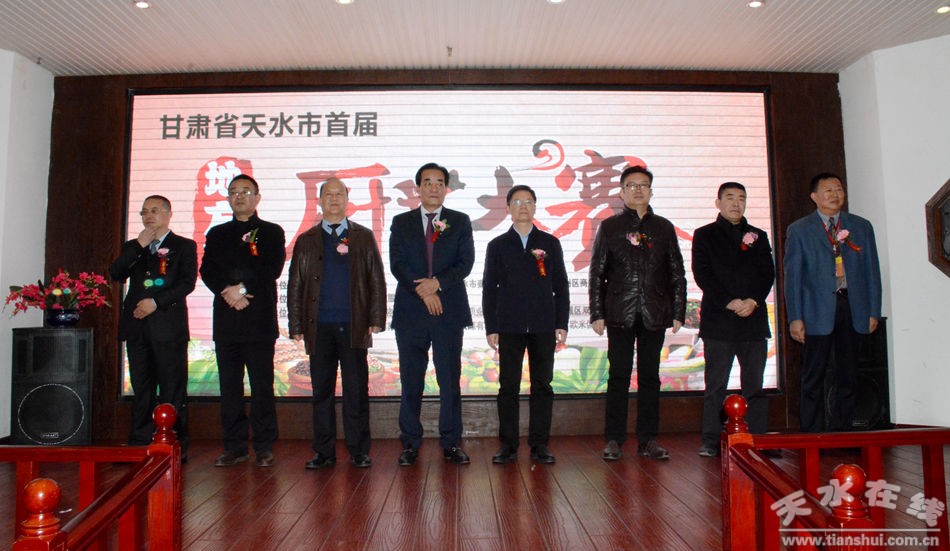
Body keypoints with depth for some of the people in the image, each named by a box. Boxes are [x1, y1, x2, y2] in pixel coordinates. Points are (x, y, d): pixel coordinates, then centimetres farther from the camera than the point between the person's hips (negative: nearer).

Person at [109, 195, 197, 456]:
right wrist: (138, 246, -2)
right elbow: (115, 274, 5)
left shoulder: (184, 246, 7)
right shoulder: (132, 247, 20)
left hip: (168, 326, -4)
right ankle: (140, 443, 14)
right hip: (137, 325, 5)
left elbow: (188, 282, -5)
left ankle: (176, 446, 2)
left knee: (172, 388, -3)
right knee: (141, 388, 8)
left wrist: (157, 301, -14)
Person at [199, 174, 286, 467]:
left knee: (262, 385, -2)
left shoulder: (271, 232, 9)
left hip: (260, 320, -3)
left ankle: (264, 447, 5)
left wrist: (242, 288, -12)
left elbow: (271, 269, -4)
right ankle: (234, 446, 13)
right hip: (226, 320, 3)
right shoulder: (217, 234, 19)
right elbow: (207, 271, 7)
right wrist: (228, 292, -10)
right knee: (229, 385, 5)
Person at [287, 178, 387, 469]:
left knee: (356, 391, 2)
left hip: (354, 326, -1)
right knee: (321, 391, 6)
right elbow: (295, 286, 11)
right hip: (319, 327, 1)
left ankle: (359, 451, 12)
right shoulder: (306, 241, 12)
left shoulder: (363, 237, 10)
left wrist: (376, 319, -2)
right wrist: (296, 325, 3)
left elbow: (377, 280, 7)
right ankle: (324, 451, 17)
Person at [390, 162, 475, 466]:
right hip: (410, 313, 0)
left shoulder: (460, 221, 10)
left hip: (449, 311, 0)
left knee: (450, 380, 3)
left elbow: (465, 262, 0)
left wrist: (438, 283, -14)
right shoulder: (401, 222, 10)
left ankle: (451, 443, 13)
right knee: (410, 381, 5)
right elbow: (397, 264, 0)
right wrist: (423, 292, -12)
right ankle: (410, 443, 15)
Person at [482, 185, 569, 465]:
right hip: (509, 327, 0)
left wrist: (562, 324, 0)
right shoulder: (498, 245, 9)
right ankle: (508, 445, 11)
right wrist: (491, 328, -1)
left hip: (543, 326, 1)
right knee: (508, 387, 2)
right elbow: (489, 289, 6)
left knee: (542, 386, 3)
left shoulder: (550, 243, 10)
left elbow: (561, 286, 9)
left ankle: (539, 445, 12)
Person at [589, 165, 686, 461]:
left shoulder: (664, 228, 11)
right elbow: (597, 273, 3)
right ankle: (614, 439, 8)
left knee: (650, 376, 7)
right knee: (619, 376, 1)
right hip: (620, 313, -2)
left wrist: (678, 313, 3)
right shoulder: (609, 227, 6)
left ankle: (648, 440, 14)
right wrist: (597, 314, -4)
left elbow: (677, 273, 11)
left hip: (654, 314, 2)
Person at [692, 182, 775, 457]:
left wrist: (753, 300, -9)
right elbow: (702, 274, -3)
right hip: (718, 320, -3)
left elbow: (768, 273, 8)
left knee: (755, 384, 4)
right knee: (715, 385, -1)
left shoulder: (758, 236, 17)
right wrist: (729, 302, -13)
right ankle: (710, 442, 3)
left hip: (754, 319, 3)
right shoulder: (704, 235, 8)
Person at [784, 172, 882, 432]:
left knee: (848, 376, 7)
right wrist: (795, 318, -7)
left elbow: (871, 271, 11)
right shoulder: (798, 230, 4)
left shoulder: (861, 226, 13)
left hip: (852, 308, 3)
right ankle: (812, 436, 6)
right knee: (813, 379, 0)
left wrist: (873, 311, 4)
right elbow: (792, 276, 0)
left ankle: (841, 433, 17)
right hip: (817, 311, -3)